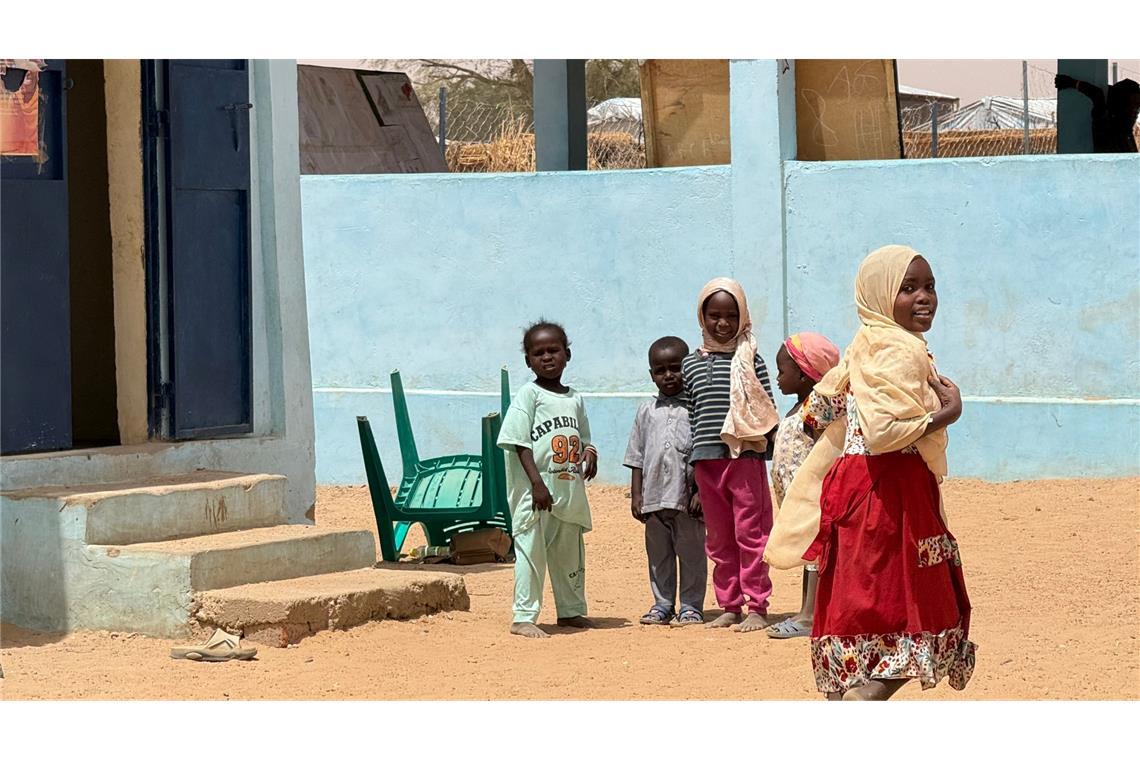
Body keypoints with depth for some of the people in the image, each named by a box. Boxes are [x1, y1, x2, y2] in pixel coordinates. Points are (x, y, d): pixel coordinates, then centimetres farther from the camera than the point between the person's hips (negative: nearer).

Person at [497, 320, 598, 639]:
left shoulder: (575, 399, 13)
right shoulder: (529, 395, -6)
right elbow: (520, 443, -12)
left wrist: (589, 454, -4)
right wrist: (537, 483, -20)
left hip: (570, 490, 7)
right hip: (536, 491, -7)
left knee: (570, 553, 17)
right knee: (531, 550, -7)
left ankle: (571, 610, 30)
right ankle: (523, 617, -6)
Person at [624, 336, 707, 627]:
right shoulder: (647, 411, 11)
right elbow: (637, 458, 12)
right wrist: (636, 494, 6)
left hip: (687, 498, -4)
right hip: (654, 497, 4)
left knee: (691, 553, 2)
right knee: (658, 554, 10)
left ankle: (691, 606, 9)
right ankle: (662, 605, 18)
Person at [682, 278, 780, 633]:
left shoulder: (750, 362, 1)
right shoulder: (691, 364, 11)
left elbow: (768, 415, 1)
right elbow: (691, 418, 13)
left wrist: (766, 456, -7)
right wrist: (693, 482, 12)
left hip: (745, 460, -4)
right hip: (706, 461, 4)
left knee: (750, 534, -3)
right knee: (718, 540, 9)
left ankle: (757, 607, 1)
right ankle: (729, 606, 16)